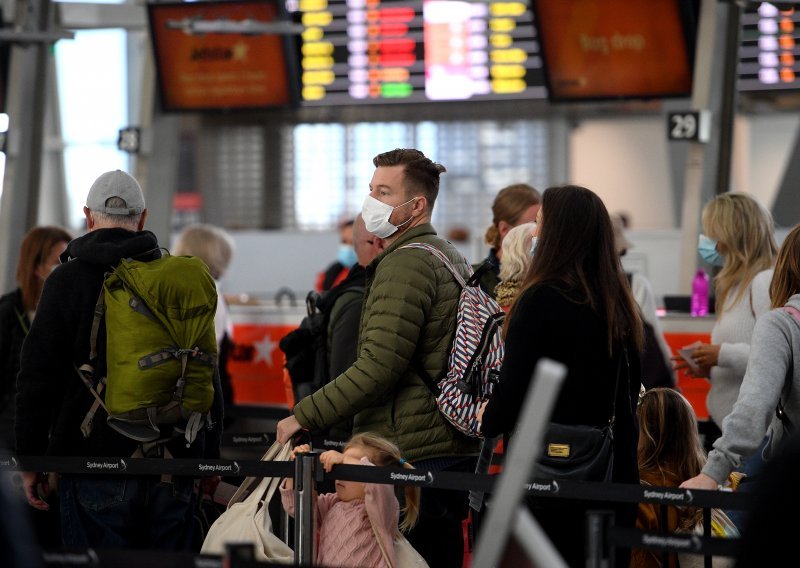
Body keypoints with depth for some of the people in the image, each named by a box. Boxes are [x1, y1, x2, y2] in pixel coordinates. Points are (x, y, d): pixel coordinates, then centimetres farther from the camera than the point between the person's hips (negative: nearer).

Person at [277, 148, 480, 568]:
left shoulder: (405, 264, -13)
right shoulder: (452, 258, 18)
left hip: (411, 454, -10)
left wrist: (304, 416, -14)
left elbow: (379, 365, -20)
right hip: (454, 450, 10)